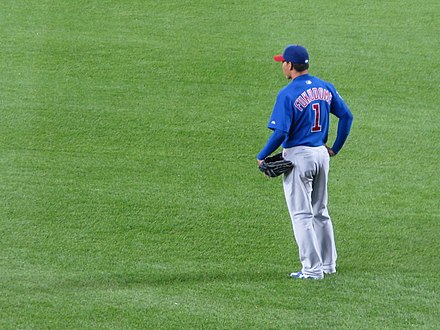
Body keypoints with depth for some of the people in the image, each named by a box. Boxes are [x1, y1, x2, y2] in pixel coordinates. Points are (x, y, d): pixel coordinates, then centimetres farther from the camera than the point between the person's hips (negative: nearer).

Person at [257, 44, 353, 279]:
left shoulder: (288, 94, -16)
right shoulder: (325, 88, 4)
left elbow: (280, 132, -21)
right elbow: (346, 116, 7)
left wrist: (262, 157, -8)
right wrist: (335, 148, 16)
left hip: (298, 156, -7)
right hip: (321, 154, 7)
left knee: (302, 215, -1)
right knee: (320, 212, 18)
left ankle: (312, 268, -3)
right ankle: (328, 264, 23)